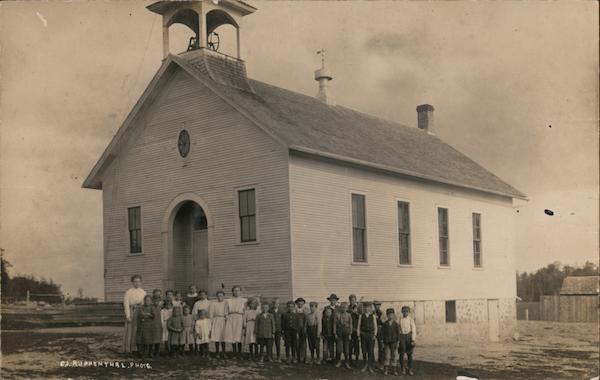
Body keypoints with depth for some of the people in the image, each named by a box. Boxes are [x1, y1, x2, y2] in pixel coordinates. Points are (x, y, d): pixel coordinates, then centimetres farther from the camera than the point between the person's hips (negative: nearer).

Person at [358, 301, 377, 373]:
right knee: (364, 351, 5)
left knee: (370, 351, -1)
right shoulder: (361, 316, 5)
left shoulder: (373, 316, 4)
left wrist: (374, 335, -5)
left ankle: (370, 366, 6)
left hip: (371, 335, -1)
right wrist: (359, 335, -3)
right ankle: (365, 365, 15)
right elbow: (359, 326, 5)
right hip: (363, 334, 1)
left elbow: (375, 327, 4)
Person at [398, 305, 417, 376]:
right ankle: (403, 368, 17)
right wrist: (397, 339, 2)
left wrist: (413, 340, -10)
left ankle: (410, 369, 12)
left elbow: (414, 330, -3)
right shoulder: (400, 320, 2)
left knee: (409, 354, 4)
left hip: (409, 336, 0)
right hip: (402, 336, 1)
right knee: (402, 353, 3)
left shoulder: (411, 320, -1)